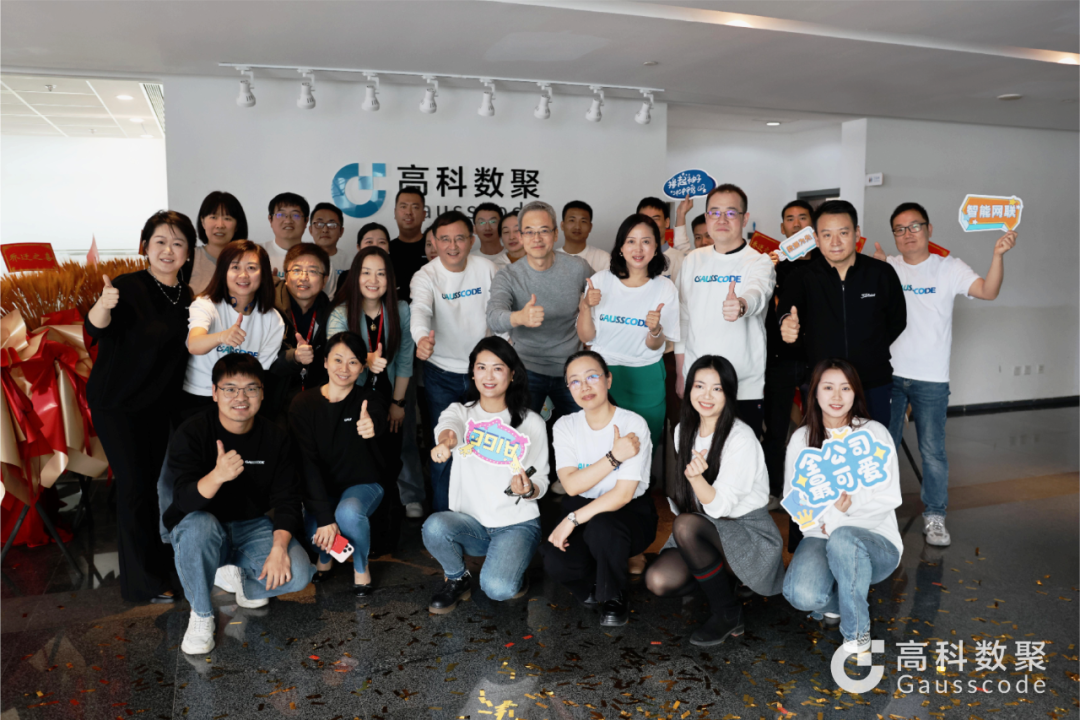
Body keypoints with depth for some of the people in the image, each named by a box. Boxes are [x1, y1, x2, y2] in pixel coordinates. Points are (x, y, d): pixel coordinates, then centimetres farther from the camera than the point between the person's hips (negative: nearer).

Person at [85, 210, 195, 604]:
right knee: (134, 486, -5)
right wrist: (104, 304, -54)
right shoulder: (129, 286, -17)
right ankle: (142, 584, 7)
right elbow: (95, 329, -33)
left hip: (158, 404, 6)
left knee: (155, 482, 15)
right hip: (117, 404, -6)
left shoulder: (186, 295, 2)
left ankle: (159, 567, 30)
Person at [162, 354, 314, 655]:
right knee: (199, 526, -39)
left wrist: (279, 548, -23)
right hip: (200, 526, -2)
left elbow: (286, 500, -7)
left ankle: (236, 576, 11)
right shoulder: (191, 434, -16)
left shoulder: (275, 438, -6)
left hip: (252, 527, 3)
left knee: (298, 573, -22)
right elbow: (184, 499, -28)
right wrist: (217, 475, -50)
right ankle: (201, 613, -12)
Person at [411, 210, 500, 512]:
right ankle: (443, 516, 18)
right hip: (442, 373, -2)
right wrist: (422, 337, -53)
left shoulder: (487, 268, -4)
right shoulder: (425, 276, -12)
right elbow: (420, 310, -32)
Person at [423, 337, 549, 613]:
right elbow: (448, 424, -25)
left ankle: (512, 577, 12)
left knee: (497, 588, -27)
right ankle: (457, 579, 2)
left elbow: (541, 482, 1)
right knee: (434, 527, -31)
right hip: (470, 521, 2)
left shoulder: (531, 422, -2)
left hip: (517, 524, -2)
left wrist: (528, 489, -25)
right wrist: (446, 440, -51)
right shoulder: (461, 411, 2)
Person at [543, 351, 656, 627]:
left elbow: (624, 494, -20)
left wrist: (573, 520, -26)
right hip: (583, 511, 3)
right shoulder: (565, 426, 0)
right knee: (556, 562, -27)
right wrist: (614, 457, -23)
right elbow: (572, 485, -13)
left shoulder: (633, 424, -14)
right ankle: (594, 586, 10)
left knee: (601, 527, -38)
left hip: (630, 512, -3)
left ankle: (615, 597, -6)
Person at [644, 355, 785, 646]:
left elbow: (720, 506, -22)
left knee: (686, 525, -34)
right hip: (704, 530, 6)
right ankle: (723, 577, 10)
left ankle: (728, 613, -14)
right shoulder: (683, 431, 4)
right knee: (658, 580, -19)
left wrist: (696, 477, -39)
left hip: (750, 533, -6)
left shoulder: (742, 439, -18)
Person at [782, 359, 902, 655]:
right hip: (821, 536, 2)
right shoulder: (801, 439, 7)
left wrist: (852, 503, -22)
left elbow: (889, 497, -6)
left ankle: (856, 635, -15)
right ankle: (836, 599, 10)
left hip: (875, 539, -2)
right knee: (801, 595, -30)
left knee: (843, 539, -39)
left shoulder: (874, 433, 0)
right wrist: (826, 511, -18)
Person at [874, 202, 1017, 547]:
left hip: (931, 379, -2)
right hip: (889, 374, 2)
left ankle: (934, 515, 19)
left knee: (933, 451, 4)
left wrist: (998, 255, -31)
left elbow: (988, 291, -15)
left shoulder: (948, 267, -2)